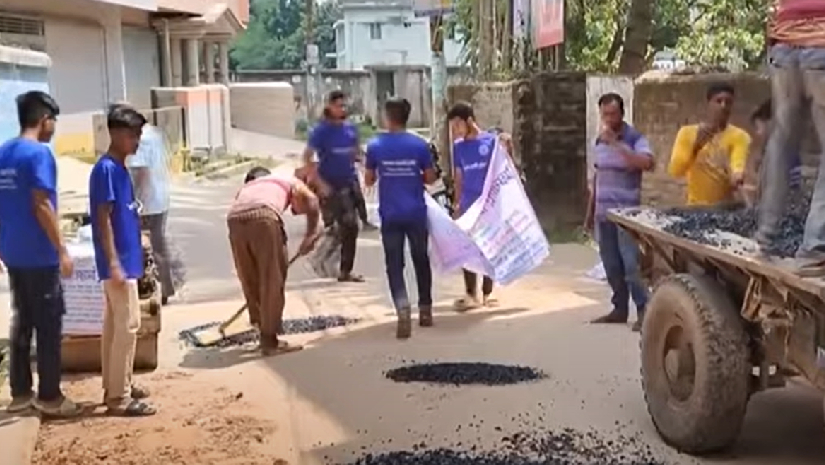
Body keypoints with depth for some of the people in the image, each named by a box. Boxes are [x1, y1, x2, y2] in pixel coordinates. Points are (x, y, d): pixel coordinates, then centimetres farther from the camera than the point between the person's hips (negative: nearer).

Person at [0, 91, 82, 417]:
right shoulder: (39, 153, -15)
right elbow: (42, 206, -19)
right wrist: (62, 249, -15)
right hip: (39, 255, -8)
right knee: (48, 326, 0)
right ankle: (49, 398, 6)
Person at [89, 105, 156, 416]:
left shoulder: (120, 168, 13)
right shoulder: (106, 169, -16)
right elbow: (103, 219, -19)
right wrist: (114, 264, -22)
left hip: (126, 260, 10)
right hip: (118, 262, -10)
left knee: (114, 324, 14)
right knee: (127, 324, -7)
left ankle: (116, 386, 23)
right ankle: (119, 397, -1)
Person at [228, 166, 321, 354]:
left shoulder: (245, 188, 43)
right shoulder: (287, 181, 35)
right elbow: (310, 199, 11)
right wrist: (311, 233, 14)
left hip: (235, 219, 4)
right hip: (263, 216, -4)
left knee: (250, 281, 19)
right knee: (273, 281, 6)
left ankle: (263, 328, 29)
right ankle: (270, 340, 11)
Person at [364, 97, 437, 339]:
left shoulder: (375, 145, -4)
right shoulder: (419, 145, -4)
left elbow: (368, 181, 6)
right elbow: (430, 178, 3)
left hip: (390, 216, -1)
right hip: (416, 214, 1)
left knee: (394, 265, 2)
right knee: (421, 261, 17)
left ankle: (403, 311, -18)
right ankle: (425, 310, 24)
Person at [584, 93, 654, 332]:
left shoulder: (635, 138, -8)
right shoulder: (599, 141, 11)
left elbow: (647, 163, -28)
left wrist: (616, 144, -29)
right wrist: (590, 212, 17)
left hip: (627, 212, -6)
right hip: (603, 213, 6)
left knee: (631, 262, -12)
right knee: (611, 264, 10)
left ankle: (643, 310, -5)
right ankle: (620, 308, 20)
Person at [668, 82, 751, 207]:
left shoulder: (739, 136, 0)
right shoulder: (687, 132, 2)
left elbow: (738, 165, -18)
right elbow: (675, 171, -9)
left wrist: (737, 177, -41)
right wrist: (696, 145, -22)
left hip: (726, 207, 0)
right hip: (696, 207, 1)